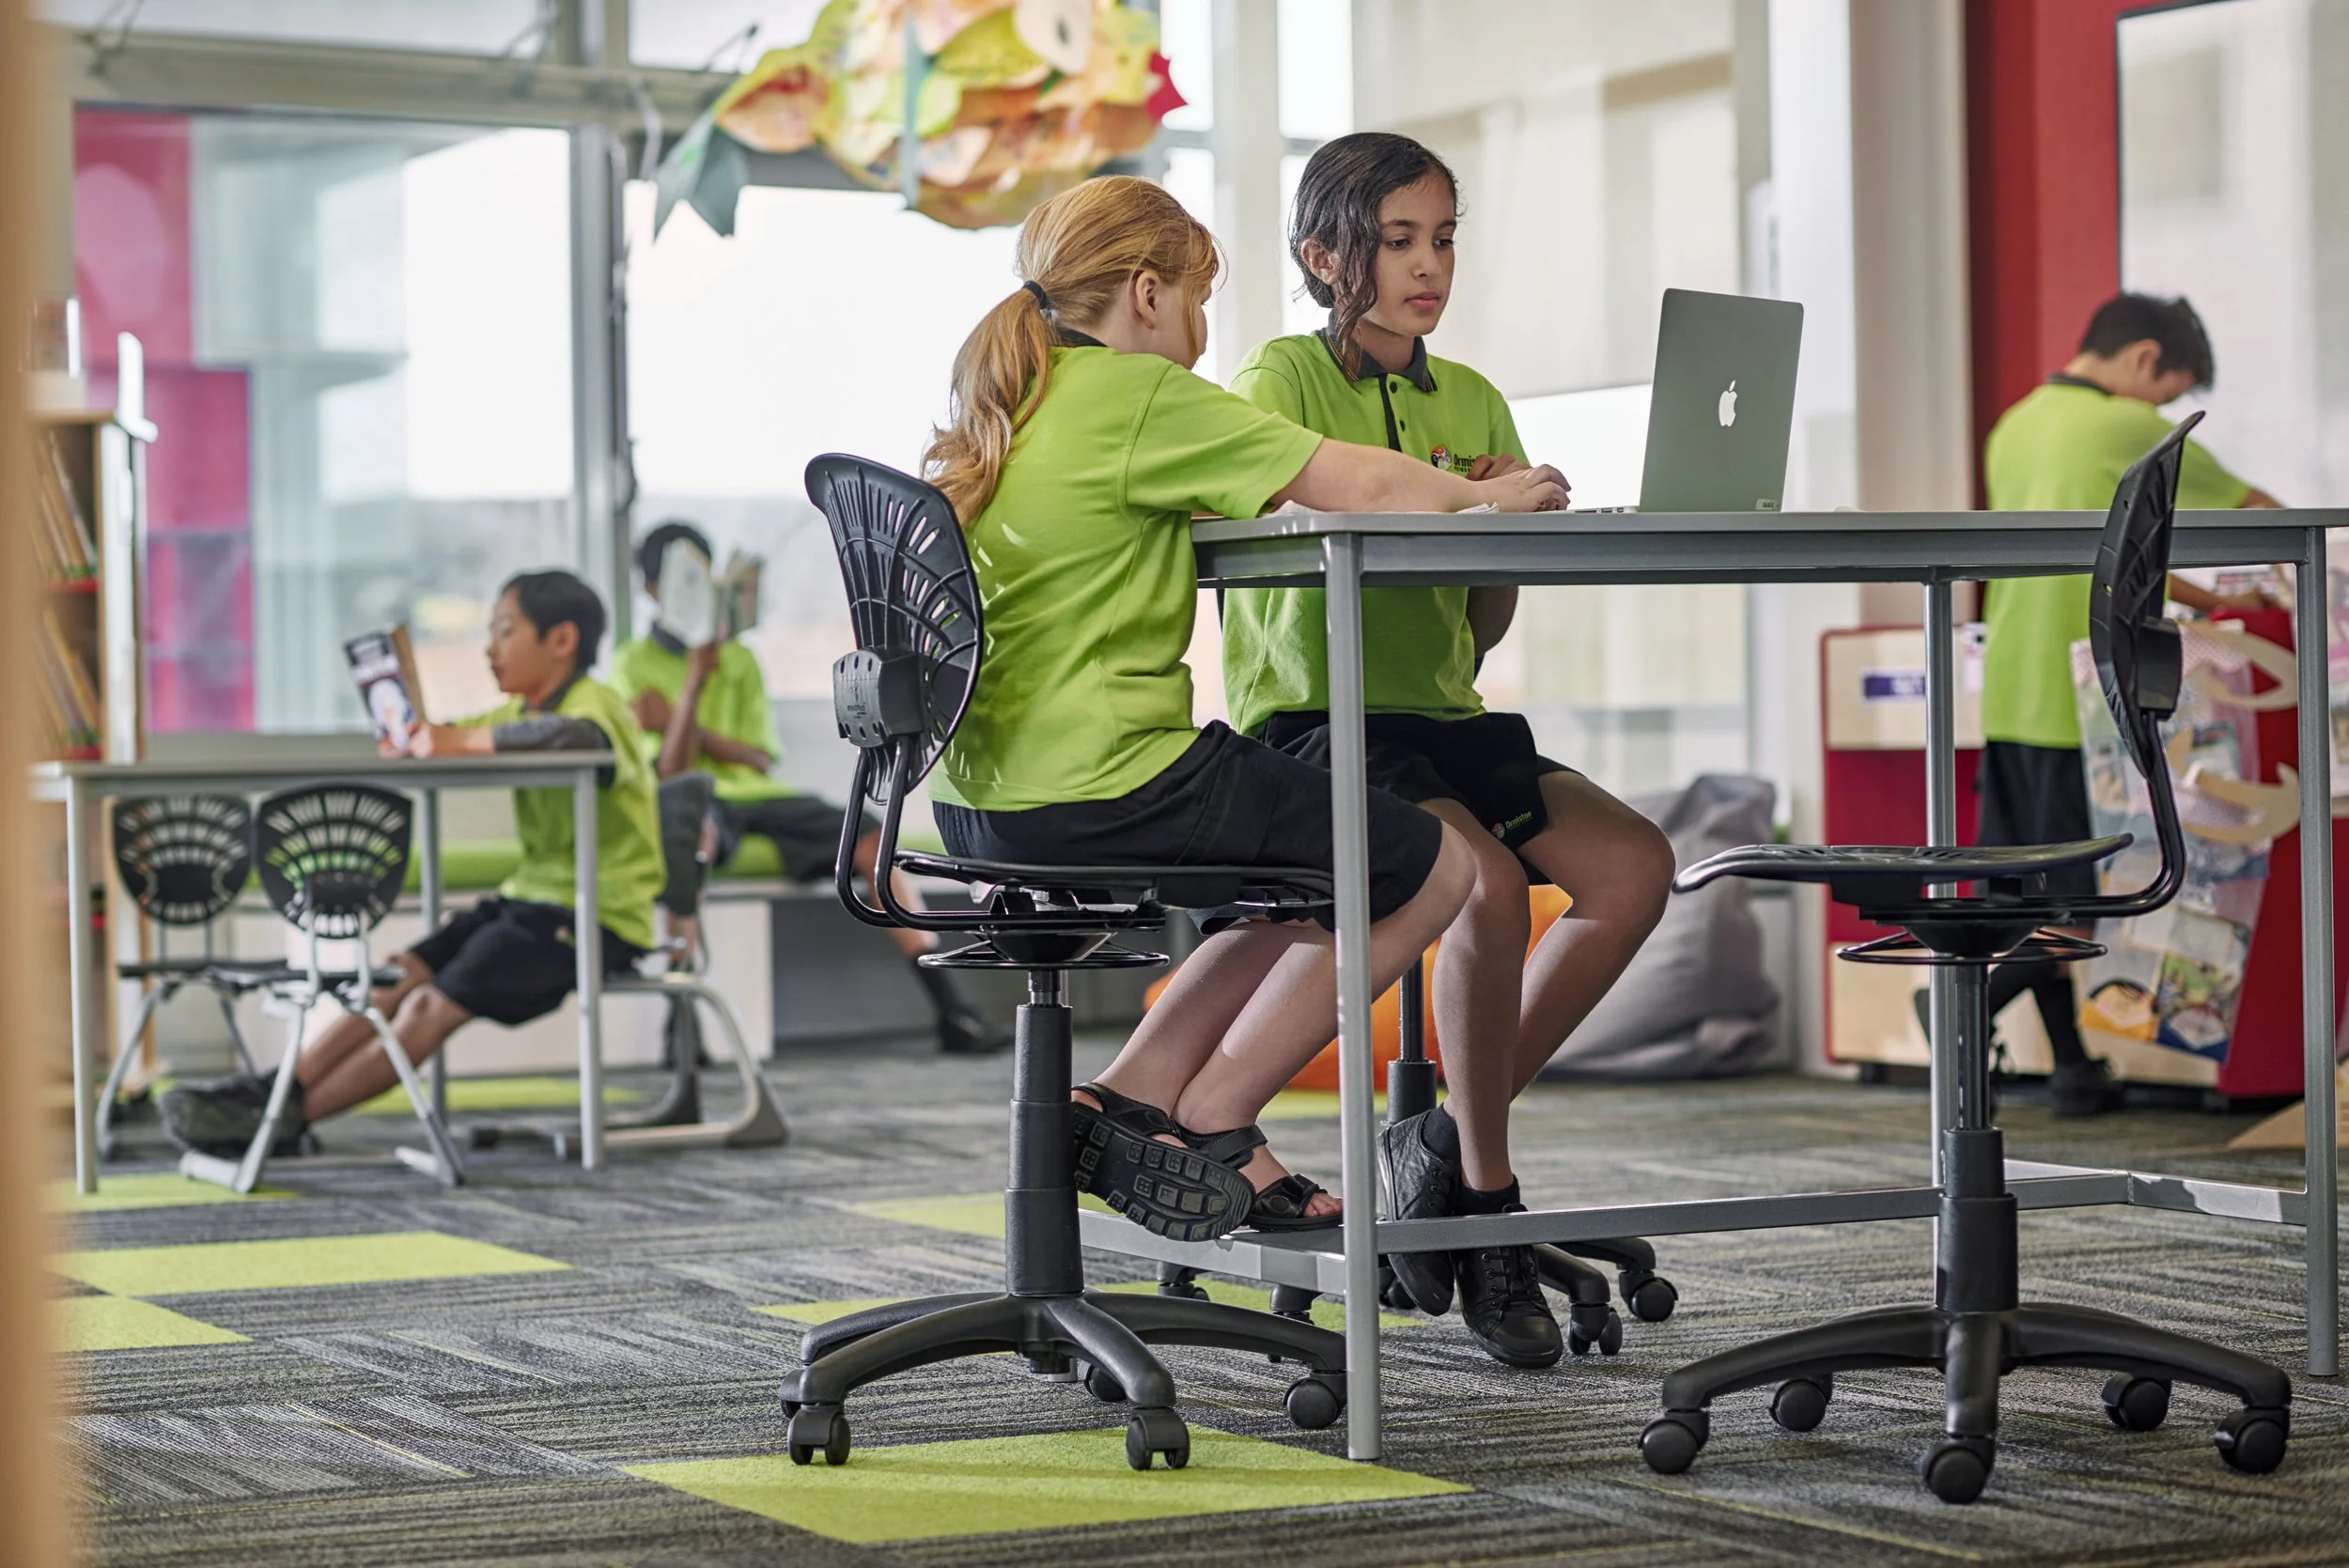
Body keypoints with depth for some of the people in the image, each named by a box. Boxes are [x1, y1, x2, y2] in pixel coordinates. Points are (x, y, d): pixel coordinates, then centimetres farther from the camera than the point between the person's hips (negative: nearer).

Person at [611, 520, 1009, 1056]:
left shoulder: (738, 657, 21)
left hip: (754, 792, 5)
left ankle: (952, 1010, -23)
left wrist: (683, 726, -3)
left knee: (869, 837, -19)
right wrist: (694, 682, -16)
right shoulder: (634, 663, 8)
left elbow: (761, 759, 10)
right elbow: (671, 770, -5)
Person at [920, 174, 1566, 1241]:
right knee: (1430, 866, 5)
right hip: (1099, 786, -10)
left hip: (981, 802, 10)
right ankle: (1204, 1129, 7)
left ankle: (1129, 1102, 16)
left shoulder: (1002, 401, 16)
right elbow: (1368, 489, -12)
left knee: (1325, 868, 25)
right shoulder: (1138, 396, -10)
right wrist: (1487, 500, 8)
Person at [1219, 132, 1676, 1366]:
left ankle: (1446, 1140, -5)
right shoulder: (1283, 378, -1)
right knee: (1487, 879, -32)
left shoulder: (1470, 400, 17)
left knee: (1634, 863, -18)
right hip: (1307, 722, -6)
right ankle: (1484, 1194, -14)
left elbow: (1484, 628, 15)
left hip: (1442, 719, 7)